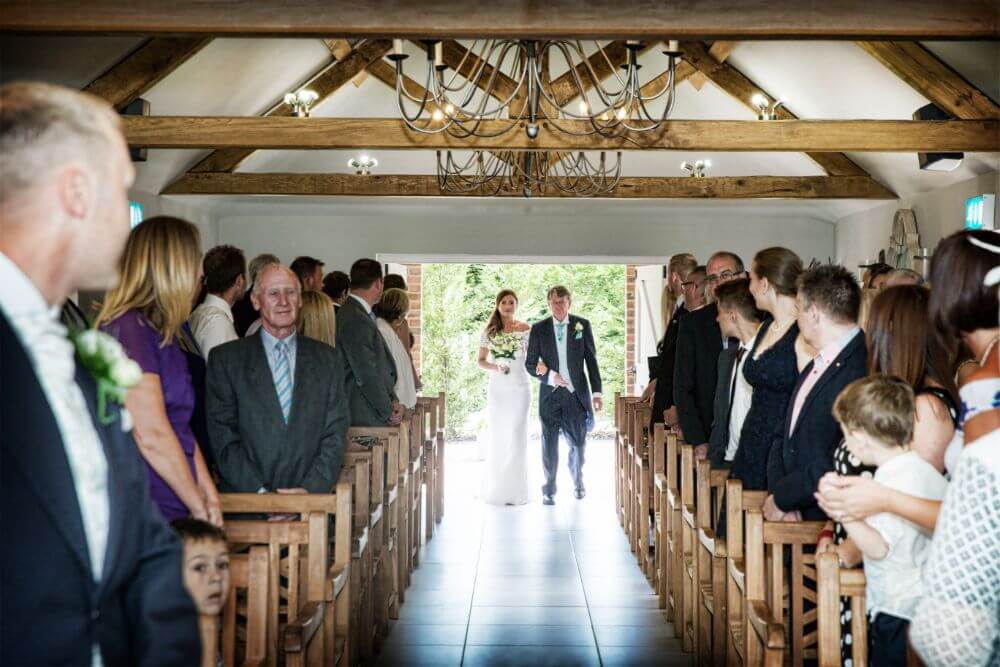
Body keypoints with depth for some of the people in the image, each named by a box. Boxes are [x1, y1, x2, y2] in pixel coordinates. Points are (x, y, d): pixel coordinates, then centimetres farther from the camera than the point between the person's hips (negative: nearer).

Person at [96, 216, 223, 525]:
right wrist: (200, 508, -11)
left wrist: (209, 496, 5)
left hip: (174, 510, 8)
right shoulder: (128, 328, -15)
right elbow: (152, 436, -19)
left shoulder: (160, 332, 14)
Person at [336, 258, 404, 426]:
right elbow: (366, 375, -19)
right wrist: (389, 413, -9)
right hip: (365, 418, -9)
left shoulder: (363, 315, 13)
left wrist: (392, 402, 4)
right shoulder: (355, 319, -18)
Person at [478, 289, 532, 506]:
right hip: (497, 388, 1)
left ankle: (515, 491, 4)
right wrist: (495, 367, -14)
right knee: (497, 437, 5)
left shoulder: (525, 329, 2)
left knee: (517, 436, -3)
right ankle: (495, 490, 12)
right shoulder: (489, 331, 5)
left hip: (520, 387, -1)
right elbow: (481, 361, 6)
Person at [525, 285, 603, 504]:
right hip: (550, 393, 0)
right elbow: (530, 363, 5)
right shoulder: (538, 328, 3)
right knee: (549, 443, 1)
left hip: (577, 393, 0)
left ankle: (578, 482, 34)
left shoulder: (582, 326, 3)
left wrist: (597, 392, -2)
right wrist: (549, 376, -12)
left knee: (578, 442, 8)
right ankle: (549, 490, 15)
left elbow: (591, 361, 4)